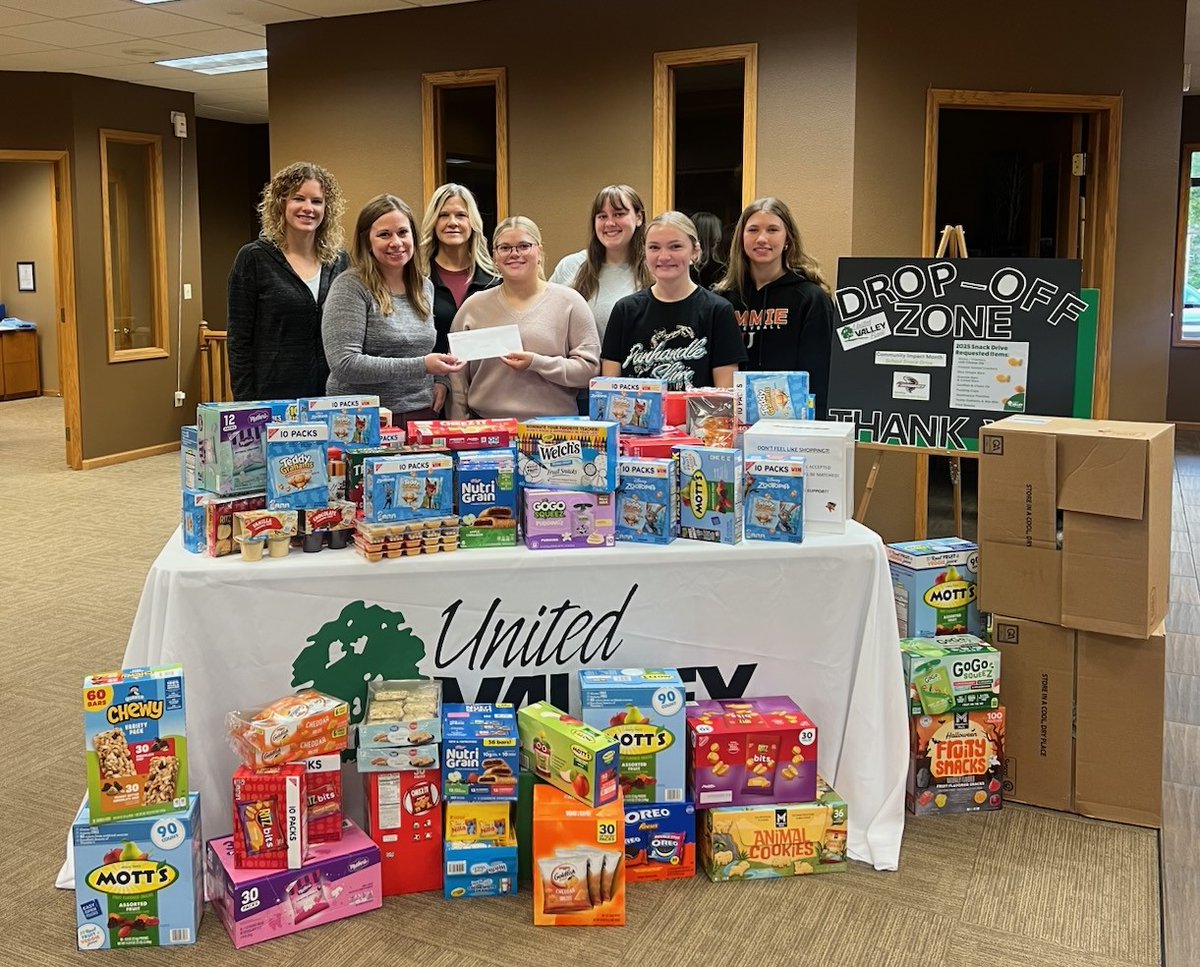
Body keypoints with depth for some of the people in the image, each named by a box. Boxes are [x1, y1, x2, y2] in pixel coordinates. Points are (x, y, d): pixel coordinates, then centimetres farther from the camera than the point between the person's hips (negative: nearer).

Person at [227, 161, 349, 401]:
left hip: (331, 397, 3)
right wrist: (246, 406, -9)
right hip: (273, 397, -3)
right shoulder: (254, 258, -2)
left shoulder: (339, 260, 8)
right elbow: (239, 342, -4)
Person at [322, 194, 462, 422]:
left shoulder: (425, 287, 10)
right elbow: (344, 365, -19)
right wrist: (421, 366, -22)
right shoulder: (350, 287, -10)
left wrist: (441, 380, 3)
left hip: (423, 415, 5)